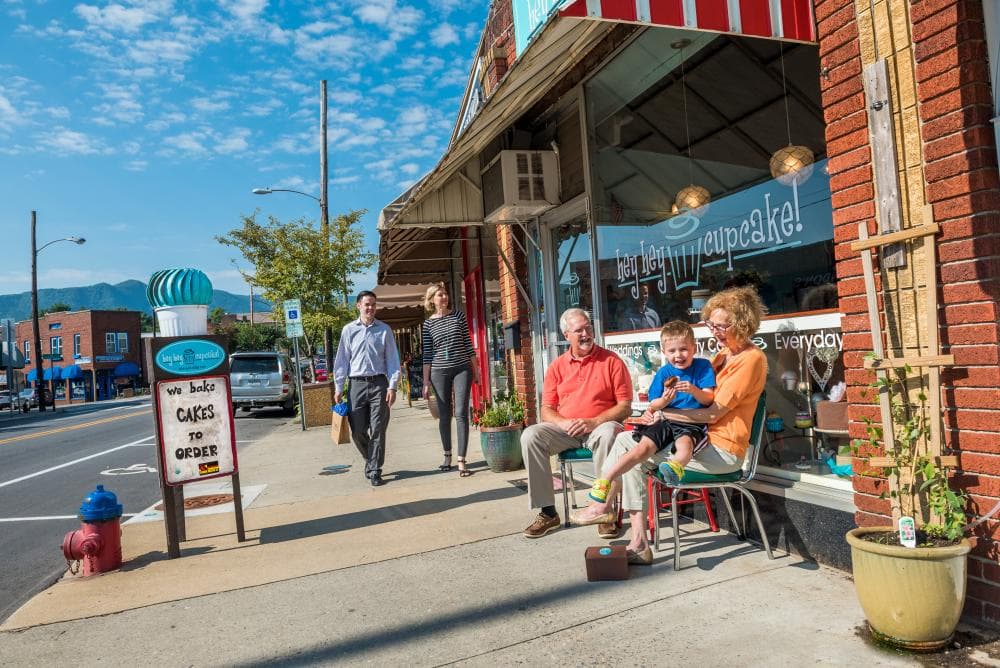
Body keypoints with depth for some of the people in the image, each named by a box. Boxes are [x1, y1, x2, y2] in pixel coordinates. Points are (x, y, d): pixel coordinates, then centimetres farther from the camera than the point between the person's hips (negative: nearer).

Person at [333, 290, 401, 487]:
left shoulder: (384, 330, 5)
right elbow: (342, 360, 8)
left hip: (379, 384, -1)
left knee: (377, 430, -1)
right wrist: (338, 387, 4)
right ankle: (369, 458, 30)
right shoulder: (348, 330, 7)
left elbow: (392, 359, 4)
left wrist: (392, 387, -4)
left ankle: (374, 471, 8)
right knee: (357, 431, 3)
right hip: (356, 384, 1)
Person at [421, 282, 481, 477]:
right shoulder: (428, 323, 4)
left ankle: (461, 461, -6)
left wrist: (476, 369, 7)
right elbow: (427, 353, 4)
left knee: (461, 413, -7)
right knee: (444, 415, 7)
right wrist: (426, 381, 2)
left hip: (462, 369, 0)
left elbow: (468, 344, 8)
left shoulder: (458, 316, 5)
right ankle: (447, 456, 24)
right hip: (439, 371, 0)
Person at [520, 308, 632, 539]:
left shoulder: (612, 361, 0)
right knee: (530, 436, -22)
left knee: (608, 434, -37)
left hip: (599, 426, -3)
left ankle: (606, 510, -23)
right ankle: (548, 512, -14)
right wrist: (564, 423, -15)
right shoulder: (557, 366, 9)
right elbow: (546, 410, 8)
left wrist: (593, 422, -19)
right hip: (564, 430, 3)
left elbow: (625, 406, -4)